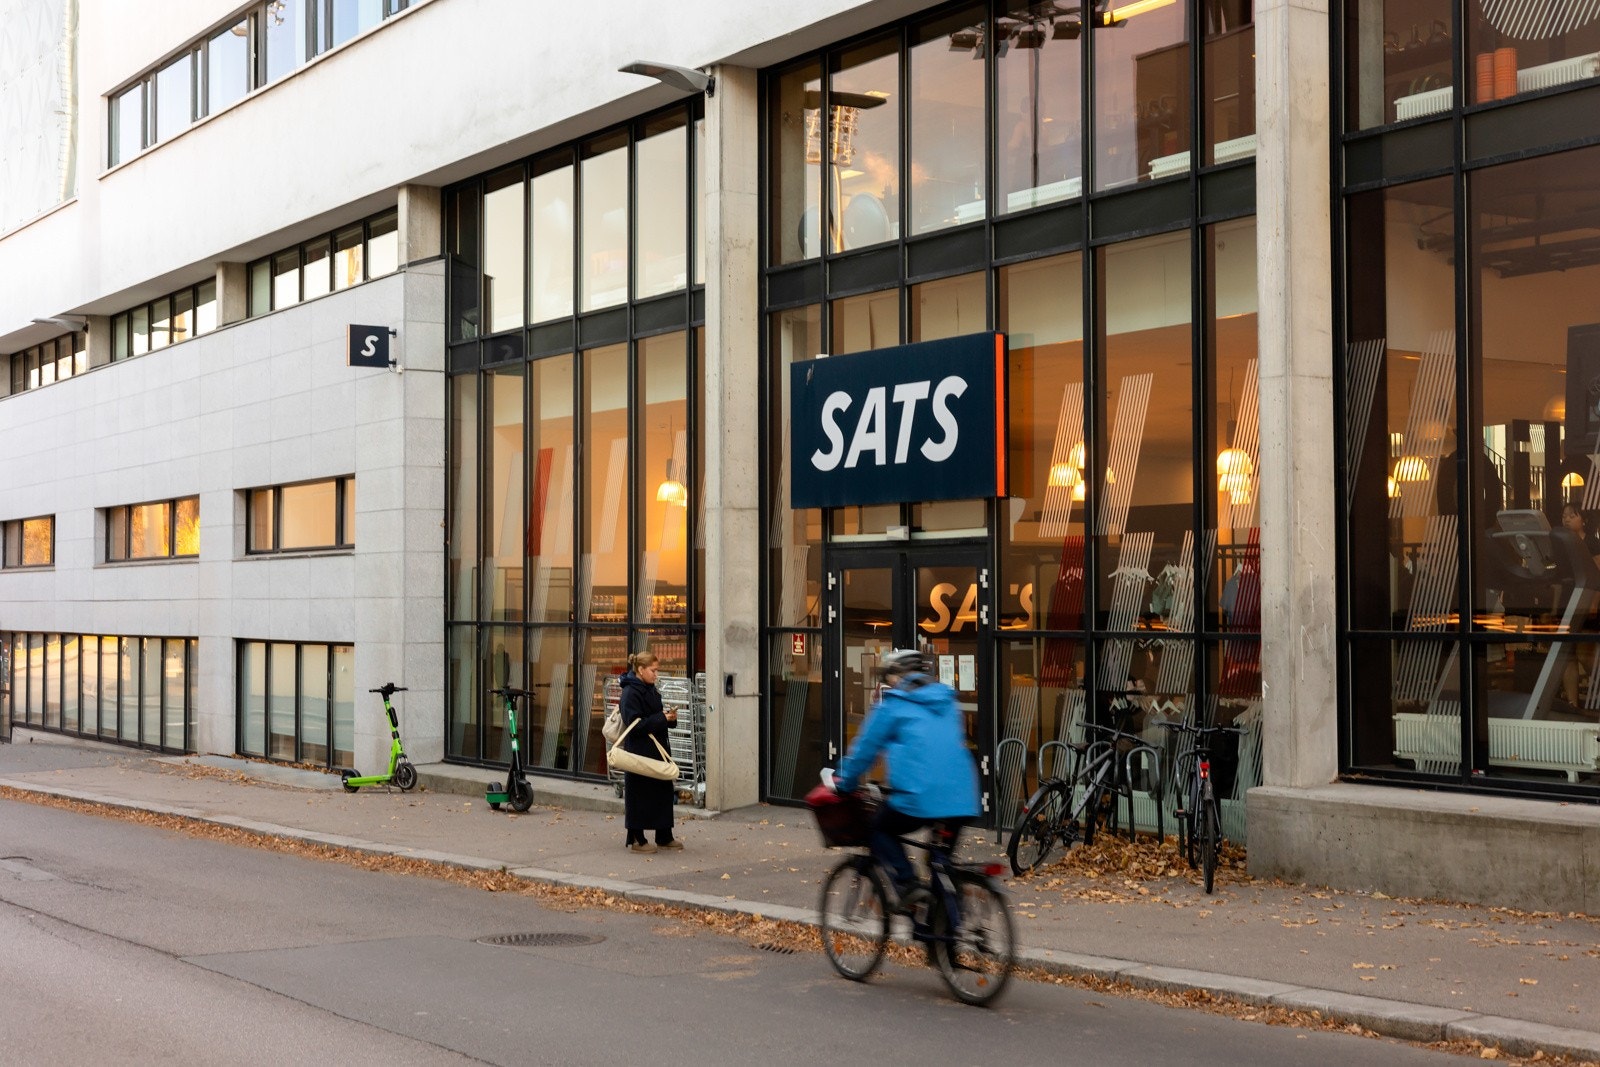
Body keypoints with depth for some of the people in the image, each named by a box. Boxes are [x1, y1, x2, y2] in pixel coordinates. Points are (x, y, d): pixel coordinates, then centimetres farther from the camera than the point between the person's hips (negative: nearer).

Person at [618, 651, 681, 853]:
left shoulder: (650, 690, 12)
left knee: (664, 790, 12)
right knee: (639, 794, -1)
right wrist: (662, 718, -21)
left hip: (656, 749, 9)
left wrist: (669, 716, 1)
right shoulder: (631, 692, -16)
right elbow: (635, 724, -22)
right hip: (639, 751, -9)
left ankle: (664, 837, 22)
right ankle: (636, 840, 8)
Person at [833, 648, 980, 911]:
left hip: (920, 798, -5)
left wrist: (844, 785, 23)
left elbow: (865, 748, 9)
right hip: (962, 800, 6)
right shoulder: (948, 701, 20)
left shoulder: (894, 704, 4)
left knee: (881, 831, 19)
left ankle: (907, 885, -1)